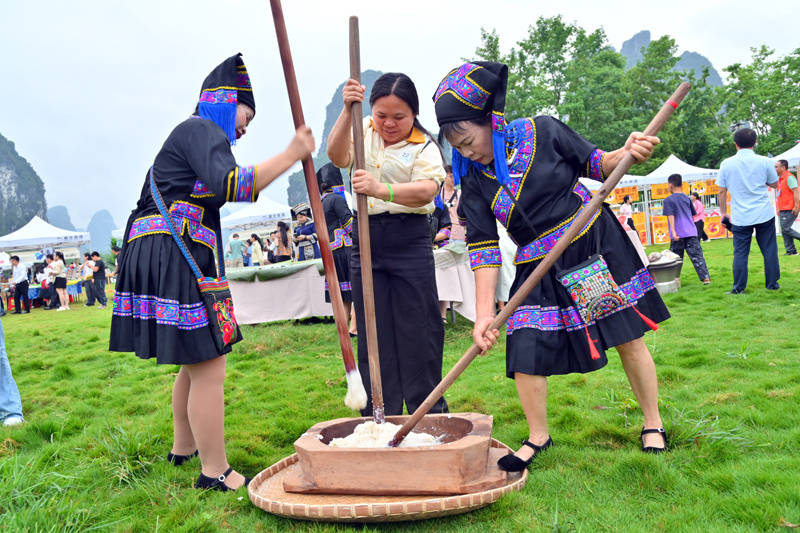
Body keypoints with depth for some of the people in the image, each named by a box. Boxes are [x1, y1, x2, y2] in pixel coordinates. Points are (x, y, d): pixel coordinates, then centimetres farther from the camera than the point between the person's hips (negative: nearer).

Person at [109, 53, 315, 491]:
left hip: (158, 254, 11)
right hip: (174, 256, -11)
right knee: (208, 366, -7)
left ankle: (183, 448, 34)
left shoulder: (190, 134, 26)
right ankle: (215, 472, 0)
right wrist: (289, 156, -20)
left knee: (195, 363, 20)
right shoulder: (200, 129, -6)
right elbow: (230, 185, -24)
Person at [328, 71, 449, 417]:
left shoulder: (424, 146, -2)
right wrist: (347, 112, -21)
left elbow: (427, 190, -20)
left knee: (418, 330, 1)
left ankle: (429, 415, 17)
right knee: (373, 333, 7)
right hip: (366, 240, 3)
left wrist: (381, 189, -37)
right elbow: (337, 156, -8)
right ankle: (378, 418, 19)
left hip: (410, 241, -3)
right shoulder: (363, 130, 10)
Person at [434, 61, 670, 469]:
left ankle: (653, 424, 29)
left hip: (595, 243, -1)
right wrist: (484, 314, -16)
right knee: (524, 352, -7)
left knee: (629, 339, 6)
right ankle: (538, 437, 18)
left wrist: (627, 153, -19)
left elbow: (595, 165, 3)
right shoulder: (473, 181, -6)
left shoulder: (542, 132, -10)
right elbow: (483, 249, -9)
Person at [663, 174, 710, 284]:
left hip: (678, 235, -3)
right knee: (697, 255, 2)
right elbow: (693, 214, 18)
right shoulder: (687, 198, 10)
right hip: (691, 232, 3)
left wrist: (673, 231, -19)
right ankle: (705, 277, -5)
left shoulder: (668, 200, -4)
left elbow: (670, 216, -13)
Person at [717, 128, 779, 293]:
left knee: (740, 253, 5)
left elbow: (722, 191, 2)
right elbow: (774, 184, 11)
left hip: (740, 217, 0)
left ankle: (738, 288, 7)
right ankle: (772, 284, 17)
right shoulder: (764, 162, -3)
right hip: (764, 214, 0)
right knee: (769, 250, 10)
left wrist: (724, 213, 12)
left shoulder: (726, 164, -2)